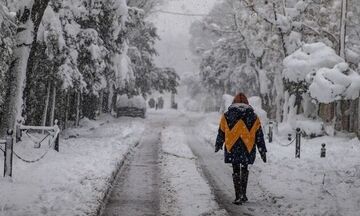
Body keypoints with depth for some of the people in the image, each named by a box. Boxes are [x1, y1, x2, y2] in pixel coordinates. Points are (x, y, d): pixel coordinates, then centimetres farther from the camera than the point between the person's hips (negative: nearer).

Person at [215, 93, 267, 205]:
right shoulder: (253, 117, 5)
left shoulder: (226, 116, 3)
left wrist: (218, 145, 23)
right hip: (248, 148, 1)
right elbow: (259, 135, 6)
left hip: (232, 148, -1)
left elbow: (221, 132, 8)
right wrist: (262, 151, 10)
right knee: (244, 169, 19)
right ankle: (243, 194, 16)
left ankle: (238, 197, 2)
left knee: (236, 170, 6)